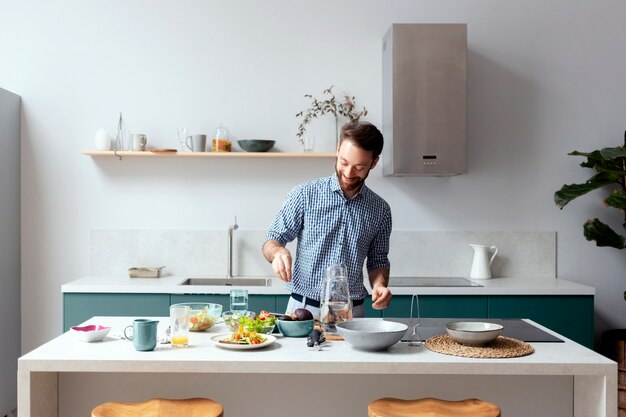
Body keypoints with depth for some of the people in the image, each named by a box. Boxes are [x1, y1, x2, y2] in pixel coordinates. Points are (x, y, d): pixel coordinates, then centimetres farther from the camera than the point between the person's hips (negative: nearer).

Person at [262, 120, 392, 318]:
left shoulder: (380, 210, 6)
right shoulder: (304, 194, -2)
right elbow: (270, 242, 2)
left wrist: (379, 284, -5)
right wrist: (279, 252, -20)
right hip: (303, 308, -1)